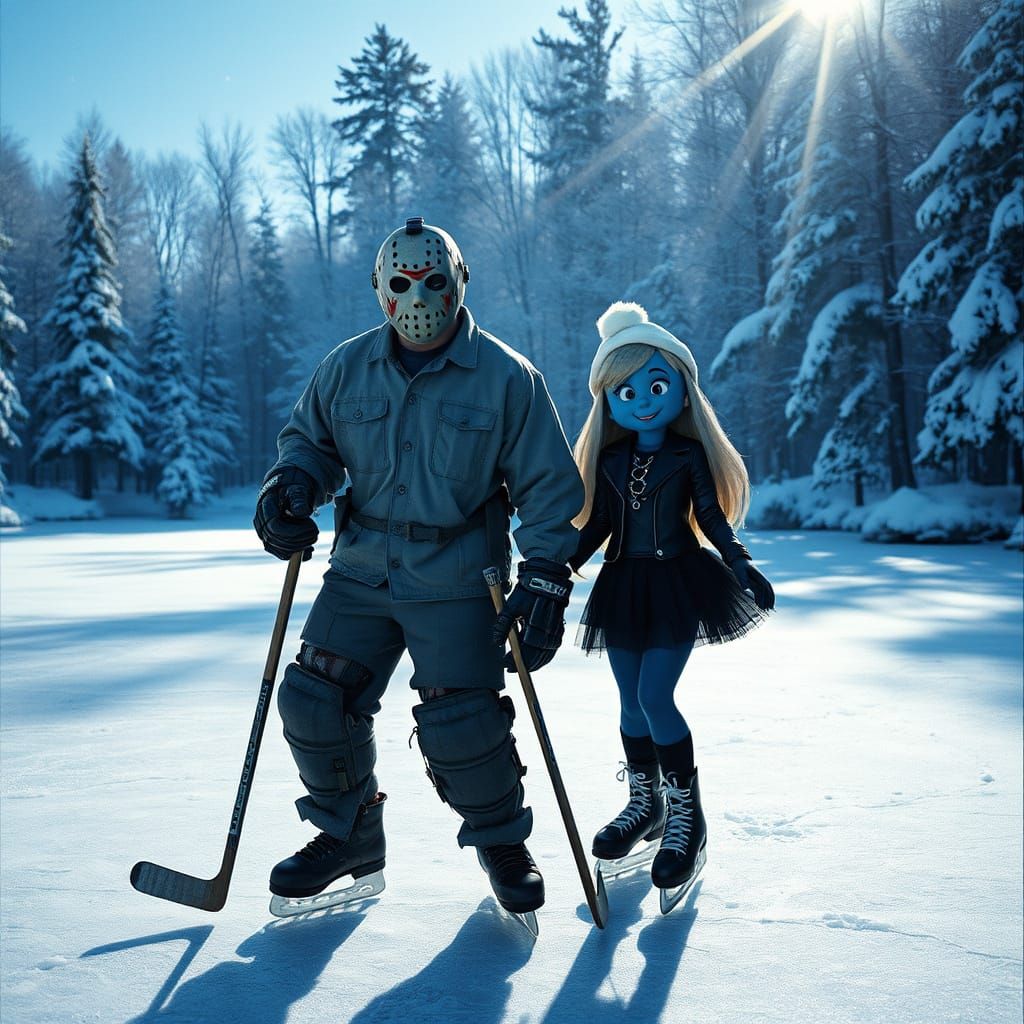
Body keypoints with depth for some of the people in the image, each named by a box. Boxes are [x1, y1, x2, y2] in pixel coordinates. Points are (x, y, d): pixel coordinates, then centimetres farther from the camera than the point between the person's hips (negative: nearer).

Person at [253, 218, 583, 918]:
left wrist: (544, 584, -12)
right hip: (361, 571, 4)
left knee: (461, 727, -9)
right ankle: (349, 834, 24)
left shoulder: (507, 377, -6)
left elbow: (548, 489, -4)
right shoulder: (348, 368, 4)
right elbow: (312, 439, 18)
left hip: (457, 583, -4)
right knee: (313, 702, -1)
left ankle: (502, 839, 21)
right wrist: (293, 483, -6)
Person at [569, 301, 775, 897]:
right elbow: (597, 525, 9)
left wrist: (740, 564, -18)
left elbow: (712, 517, -5)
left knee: (655, 697, -13)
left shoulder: (689, 456, -5)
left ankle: (687, 818, 1)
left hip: (678, 583, -4)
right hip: (624, 585, 5)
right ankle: (646, 803, 28)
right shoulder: (608, 460, 6)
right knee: (631, 702, 10)